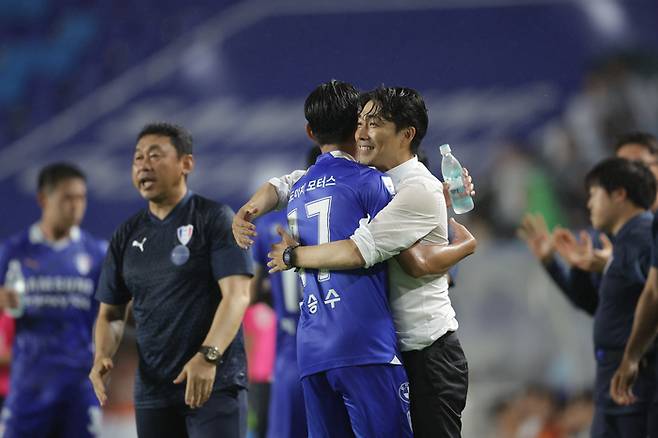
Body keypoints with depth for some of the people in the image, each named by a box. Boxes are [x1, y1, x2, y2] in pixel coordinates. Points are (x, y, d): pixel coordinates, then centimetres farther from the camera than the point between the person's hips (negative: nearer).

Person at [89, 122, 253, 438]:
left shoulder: (214, 219, -3)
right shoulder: (127, 236, 13)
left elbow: (237, 295, -13)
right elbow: (111, 312, 16)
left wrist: (208, 356, -27)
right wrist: (102, 356, -6)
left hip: (216, 384, -5)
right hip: (152, 389, 5)